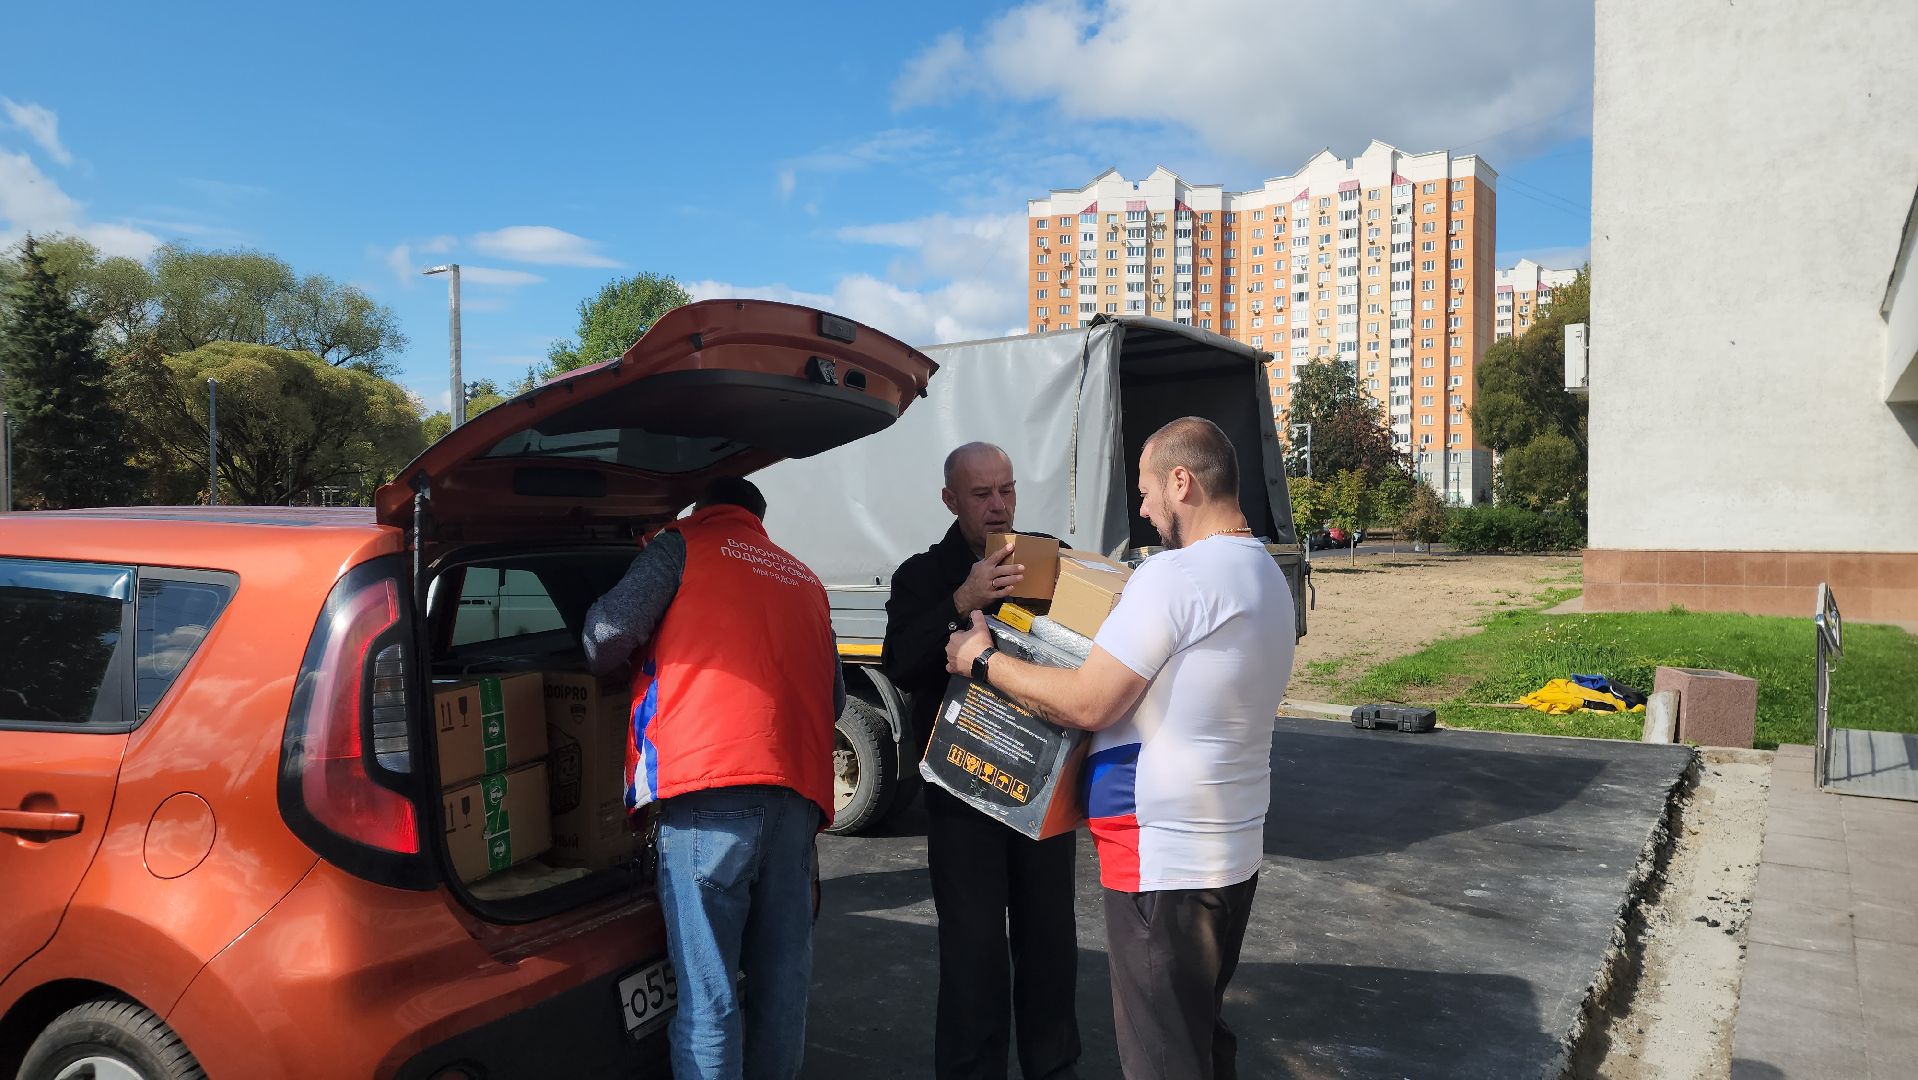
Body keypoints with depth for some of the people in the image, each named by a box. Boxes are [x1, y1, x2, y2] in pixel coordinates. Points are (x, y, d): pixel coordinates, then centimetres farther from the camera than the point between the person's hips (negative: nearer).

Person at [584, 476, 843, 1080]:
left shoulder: (686, 543, 12)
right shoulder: (804, 580, 28)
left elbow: (609, 630, 2)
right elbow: (835, 697, 26)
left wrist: (595, 670, 23)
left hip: (709, 785, -6)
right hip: (799, 791, 6)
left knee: (707, 991, -4)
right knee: (783, 979, 12)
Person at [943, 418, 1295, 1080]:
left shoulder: (1175, 576, -21)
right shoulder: (1266, 575, 10)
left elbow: (1086, 704, -20)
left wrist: (983, 663, -8)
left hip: (1163, 856, -10)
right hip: (1234, 851, 10)